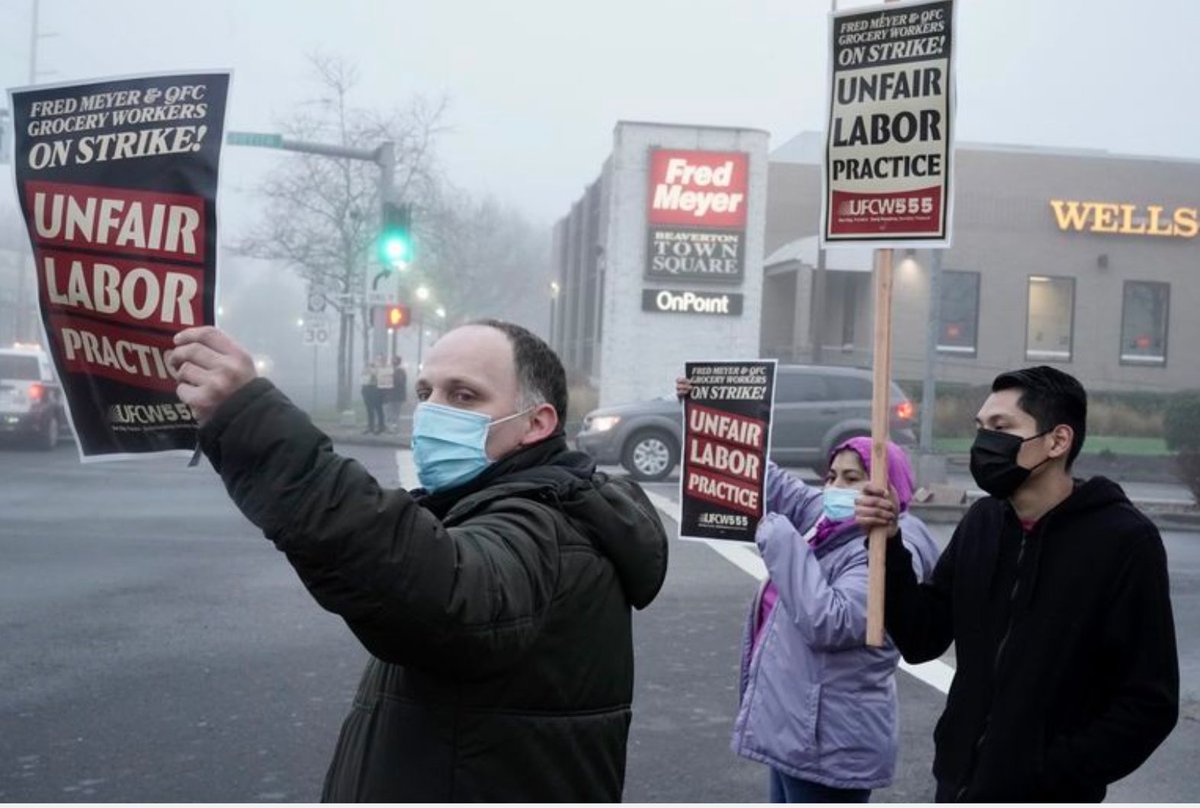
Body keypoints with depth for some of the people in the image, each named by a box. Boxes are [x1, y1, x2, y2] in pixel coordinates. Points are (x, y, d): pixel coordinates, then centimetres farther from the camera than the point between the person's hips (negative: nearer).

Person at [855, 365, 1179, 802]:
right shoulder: (982, 521, 1)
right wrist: (888, 544, -9)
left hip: (1046, 797, -5)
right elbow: (922, 639, 4)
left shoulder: (1123, 540, -13)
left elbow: (1150, 702, -12)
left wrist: (1052, 777, -18)